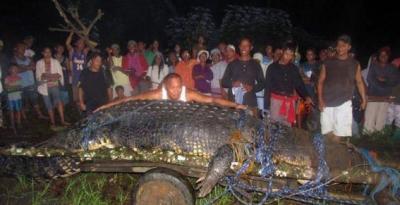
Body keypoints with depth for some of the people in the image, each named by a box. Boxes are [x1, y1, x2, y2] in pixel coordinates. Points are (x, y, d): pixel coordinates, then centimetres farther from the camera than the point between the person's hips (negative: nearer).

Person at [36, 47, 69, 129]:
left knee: (58, 101, -26)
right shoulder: (39, 63, 5)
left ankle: (62, 120, -27)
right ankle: (53, 123, 15)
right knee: (49, 106, 4)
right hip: (44, 87, 1)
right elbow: (38, 77, 0)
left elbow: (60, 74, 2)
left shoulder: (55, 62, 6)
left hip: (54, 86, -1)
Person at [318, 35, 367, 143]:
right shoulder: (327, 63, 5)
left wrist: (364, 99, -2)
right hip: (327, 102, 1)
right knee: (328, 132, 3)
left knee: (339, 134, -6)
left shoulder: (355, 64, 7)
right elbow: (320, 82, 6)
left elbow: (359, 82, 10)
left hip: (344, 103, 0)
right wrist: (320, 100, -4)